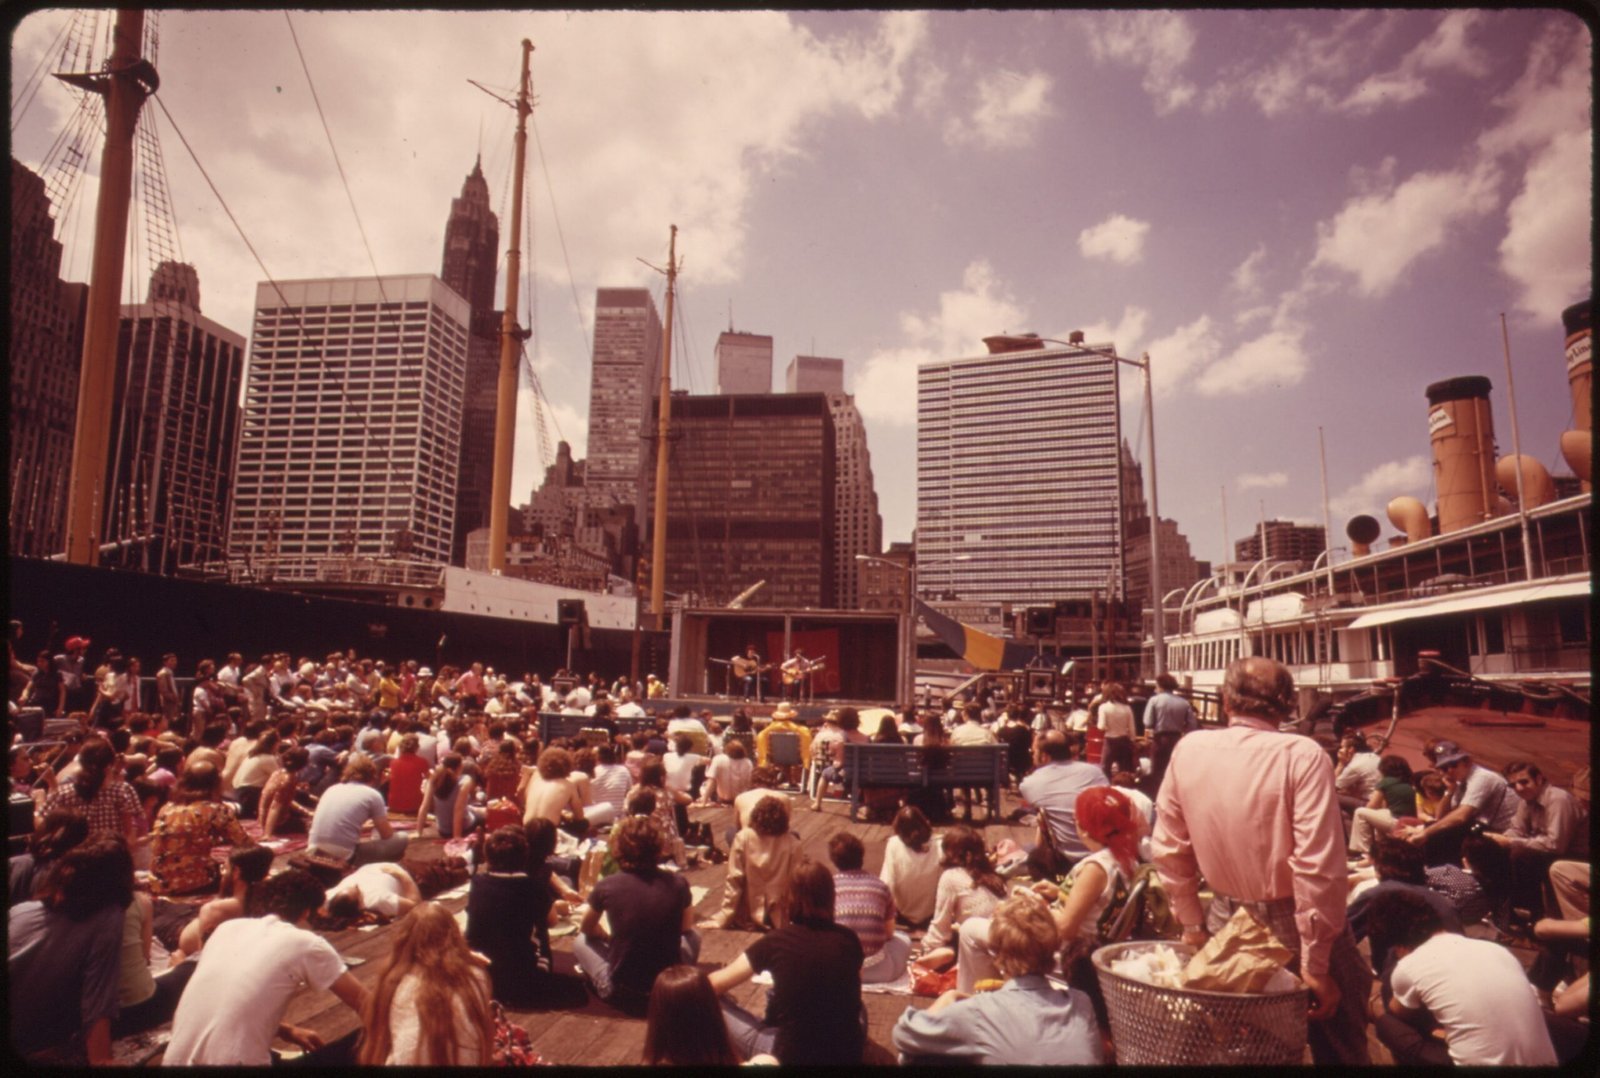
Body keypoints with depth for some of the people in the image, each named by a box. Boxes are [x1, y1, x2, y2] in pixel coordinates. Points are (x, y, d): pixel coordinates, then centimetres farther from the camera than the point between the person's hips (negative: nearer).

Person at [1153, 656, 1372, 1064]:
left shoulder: (1188, 750, -6)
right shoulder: (1301, 756, -19)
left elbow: (1168, 848, 0)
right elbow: (1318, 867, -23)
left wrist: (1192, 925, 11)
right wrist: (1315, 963, -15)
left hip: (1226, 923, 3)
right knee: (1338, 1047, 20)